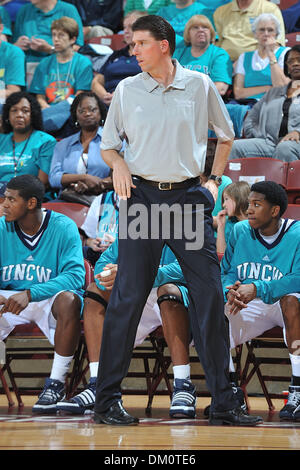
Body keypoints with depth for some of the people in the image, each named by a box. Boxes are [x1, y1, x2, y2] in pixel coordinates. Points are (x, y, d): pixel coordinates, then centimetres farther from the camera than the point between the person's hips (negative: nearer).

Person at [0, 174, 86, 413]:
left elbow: (75, 275, -22)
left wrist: (30, 294, -35)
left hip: (50, 299, -3)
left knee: (69, 300, -37)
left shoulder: (63, 227, -12)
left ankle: (56, 383, -26)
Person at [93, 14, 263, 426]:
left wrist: (214, 181, 12)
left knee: (209, 296, 0)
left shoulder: (200, 86, 5)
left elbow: (226, 135, 19)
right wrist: (118, 163, -8)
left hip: (188, 197, 1)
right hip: (142, 198, -1)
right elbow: (108, 144, 13)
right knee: (128, 297, -5)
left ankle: (223, 402, 7)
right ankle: (107, 400, 0)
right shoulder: (127, 90, 5)